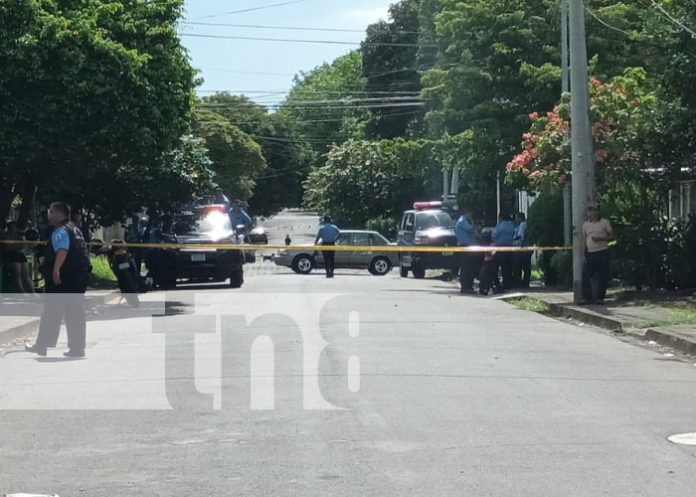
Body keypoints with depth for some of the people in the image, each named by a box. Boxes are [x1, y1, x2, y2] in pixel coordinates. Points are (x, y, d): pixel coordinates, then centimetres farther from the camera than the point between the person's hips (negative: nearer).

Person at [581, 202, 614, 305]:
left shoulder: (605, 222, 3)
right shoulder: (586, 225, 13)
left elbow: (611, 237, 2)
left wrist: (600, 238, -14)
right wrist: (584, 254, 7)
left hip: (602, 253, -3)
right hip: (590, 254, 3)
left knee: (602, 277, -2)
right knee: (585, 276, -4)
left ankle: (600, 297, 6)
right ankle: (588, 297, 3)